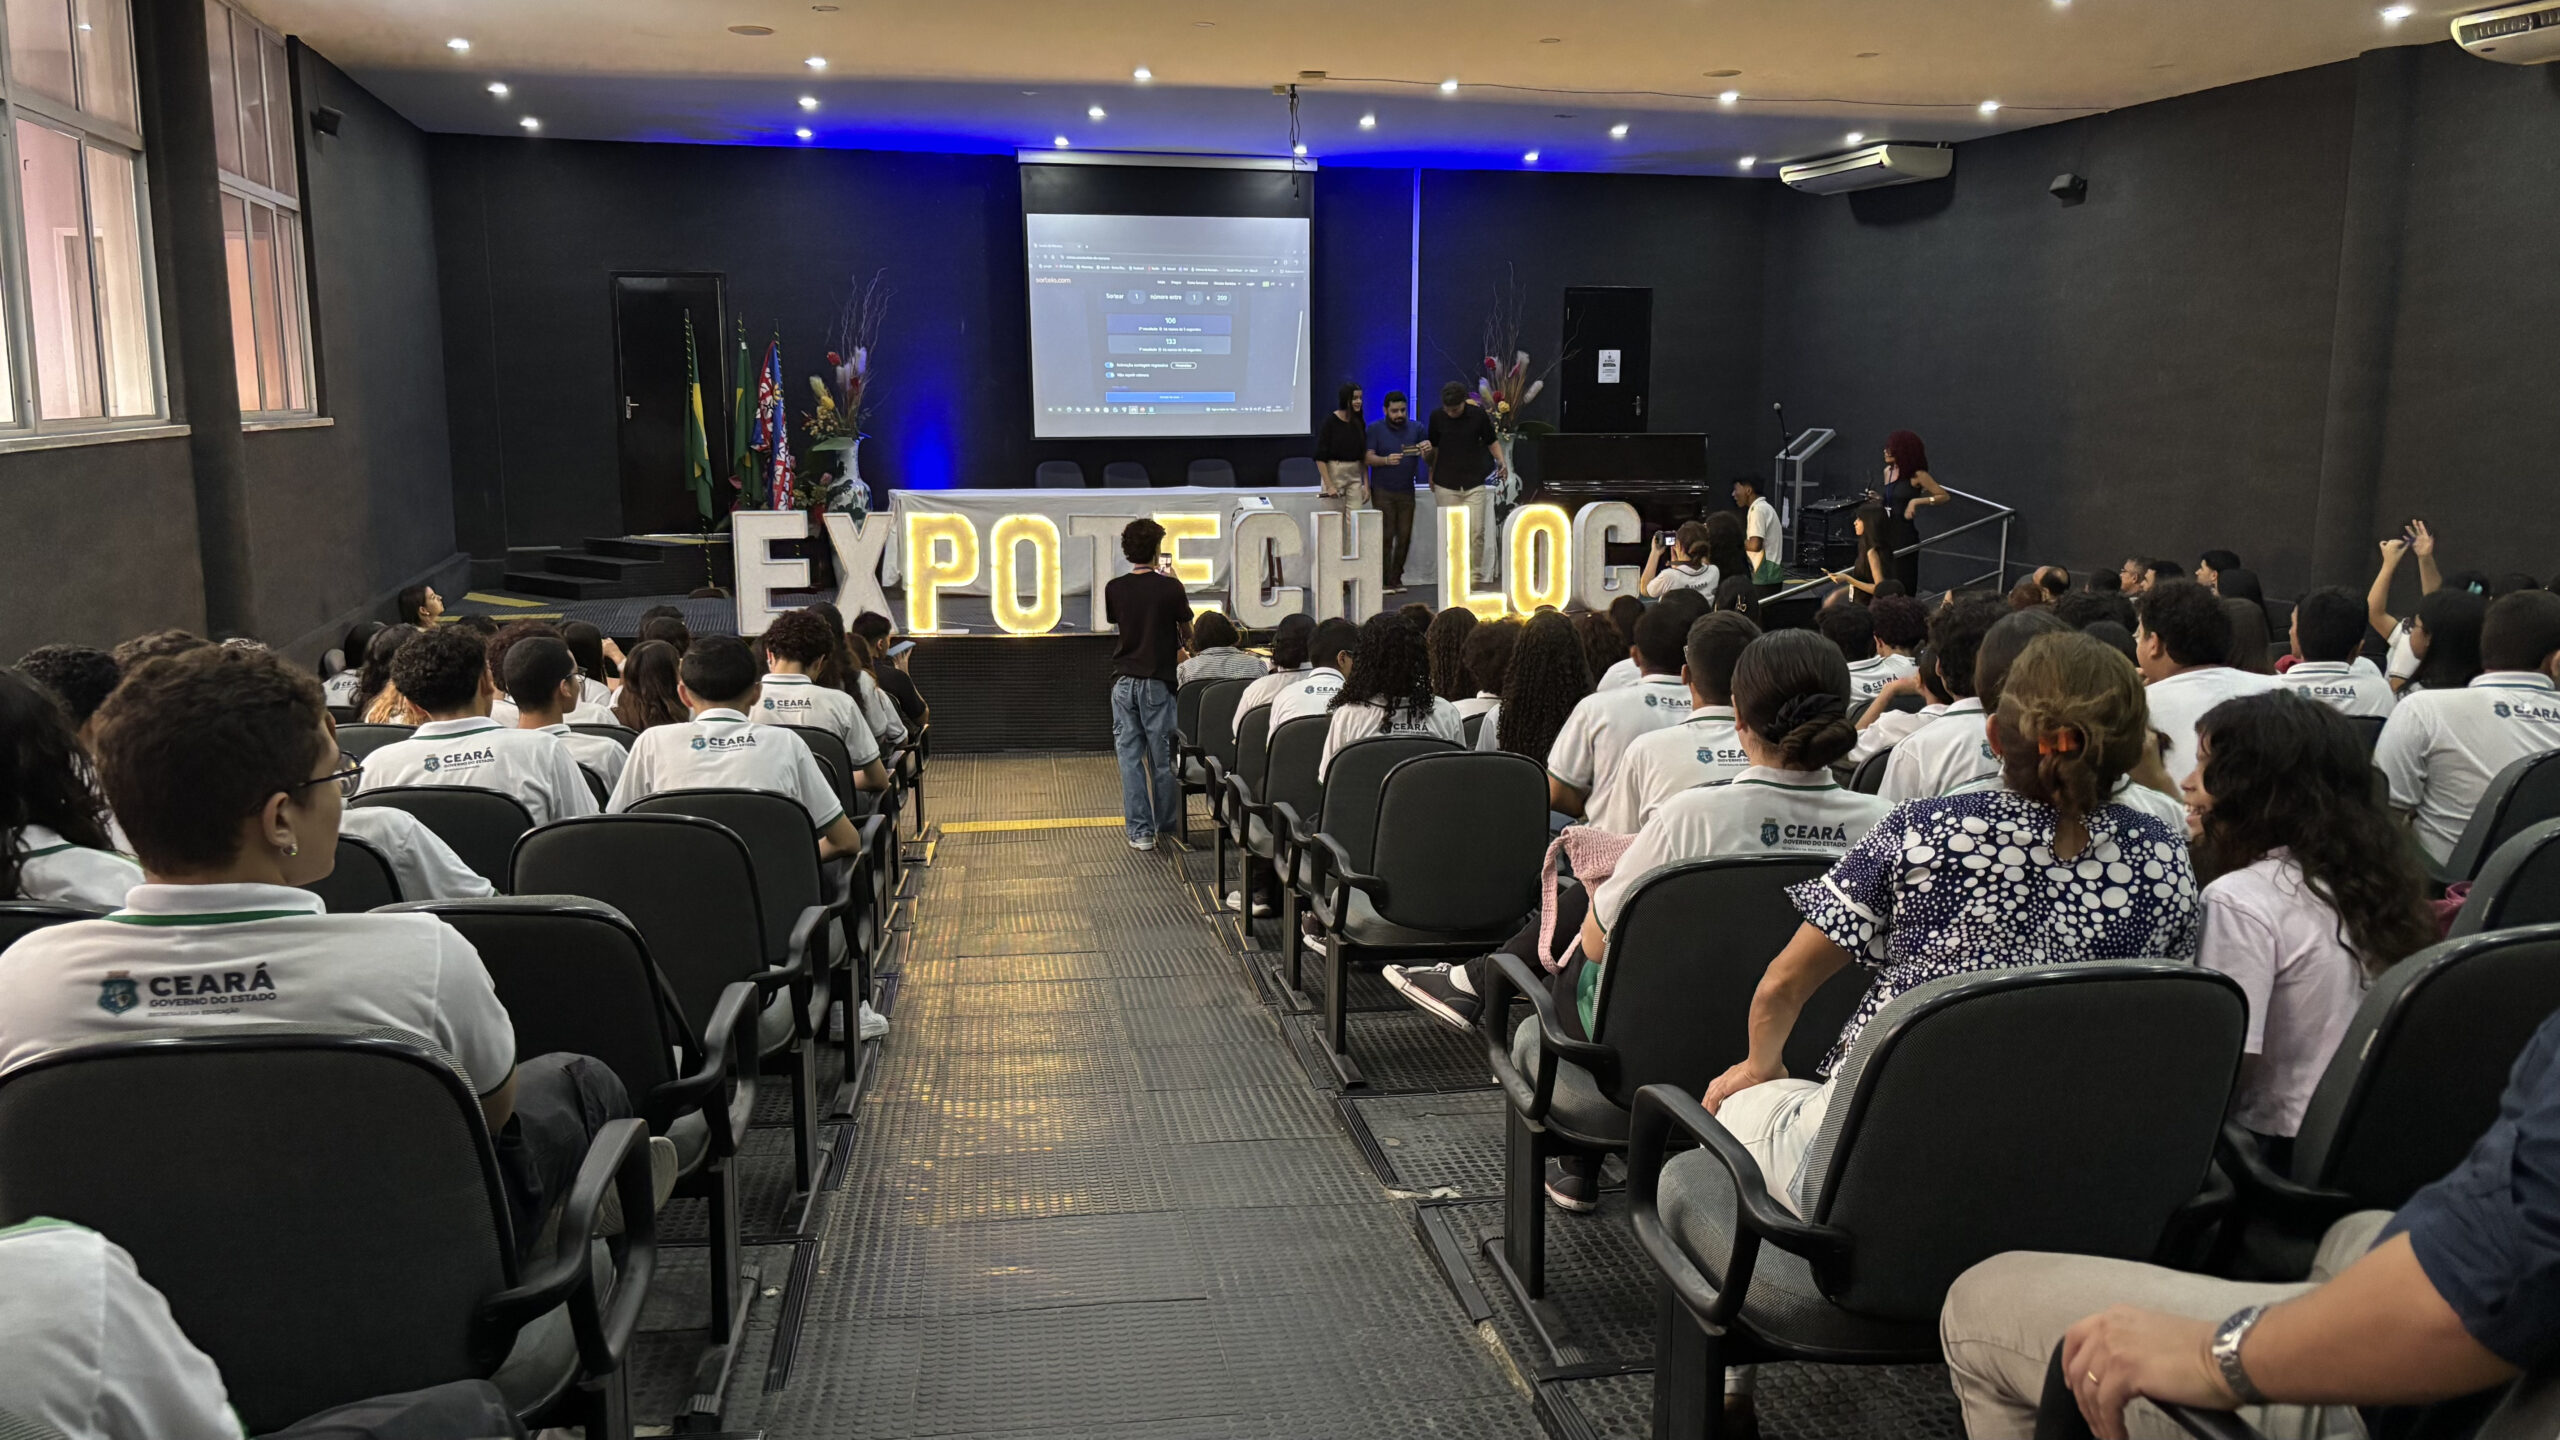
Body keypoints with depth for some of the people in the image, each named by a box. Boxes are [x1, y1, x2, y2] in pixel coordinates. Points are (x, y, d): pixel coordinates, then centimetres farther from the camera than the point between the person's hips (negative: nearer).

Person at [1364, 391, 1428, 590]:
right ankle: (1384, 581, -1)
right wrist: (1386, 460, -27)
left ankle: (1396, 578, 12)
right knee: (1386, 535, -6)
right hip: (1382, 490, -2)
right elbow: (1368, 457, -6)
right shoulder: (1375, 429, 1)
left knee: (1405, 536, 1)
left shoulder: (1416, 428, 7)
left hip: (1406, 490, 3)